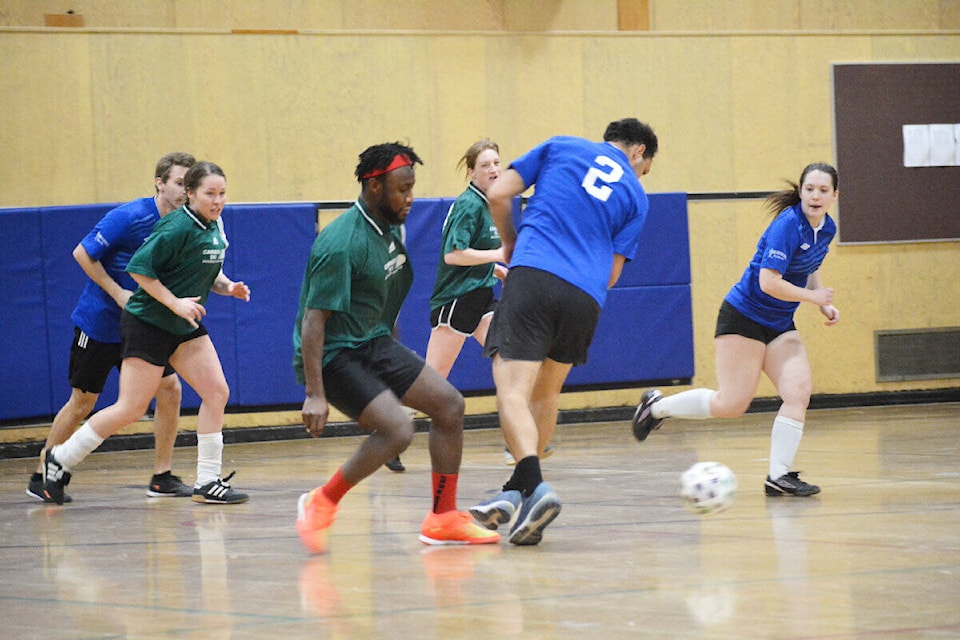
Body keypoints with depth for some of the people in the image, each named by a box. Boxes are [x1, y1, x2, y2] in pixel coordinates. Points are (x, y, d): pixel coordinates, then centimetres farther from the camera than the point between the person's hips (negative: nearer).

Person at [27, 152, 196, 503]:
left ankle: (162, 477, 4)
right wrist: (118, 293, -18)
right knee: (82, 402, 1)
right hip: (99, 325, -6)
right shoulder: (129, 217, -19)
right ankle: (42, 476, 15)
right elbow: (82, 253, -15)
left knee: (169, 389, -6)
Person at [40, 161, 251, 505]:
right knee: (131, 408, -6)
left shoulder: (214, 227, 5)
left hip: (185, 327, 8)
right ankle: (60, 459, 10)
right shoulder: (179, 227, -21)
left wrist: (227, 286, 0)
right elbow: (139, 267, -23)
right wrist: (175, 303, -23)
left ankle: (207, 482, 3)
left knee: (217, 392, -3)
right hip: (147, 324, -8)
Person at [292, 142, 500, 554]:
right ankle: (321, 504, -7)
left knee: (449, 404, 2)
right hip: (334, 354, -9)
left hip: (374, 343, 9)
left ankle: (443, 519, 10)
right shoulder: (341, 245, -23)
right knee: (397, 430, -25)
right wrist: (314, 394, -29)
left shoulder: (391, 227, 7)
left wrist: (396, 360, 26)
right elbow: (313, 320, -25)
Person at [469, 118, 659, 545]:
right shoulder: (635, 196, 18)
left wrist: (510, 243, 27)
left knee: (513, 392, -11)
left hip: (533, 275, -3)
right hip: (586, 298, 3)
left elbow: (498, 194, 10)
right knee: (545, 393, 22)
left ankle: (534, 486, -32)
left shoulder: (562, 147, 17)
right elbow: (612, 273, 15)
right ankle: (517, 492, 21)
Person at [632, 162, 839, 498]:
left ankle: (779, 476, -9)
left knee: (798, 391, -12)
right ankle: (658, 406, 15)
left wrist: (825, 304, 9)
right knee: (731, 404, -8)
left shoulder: (826, 228, 5)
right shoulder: (787, 225, -22)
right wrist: (812, 296, -17)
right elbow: (768, 282, -28)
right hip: (744, 317, -8)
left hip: (780, 326, 8)